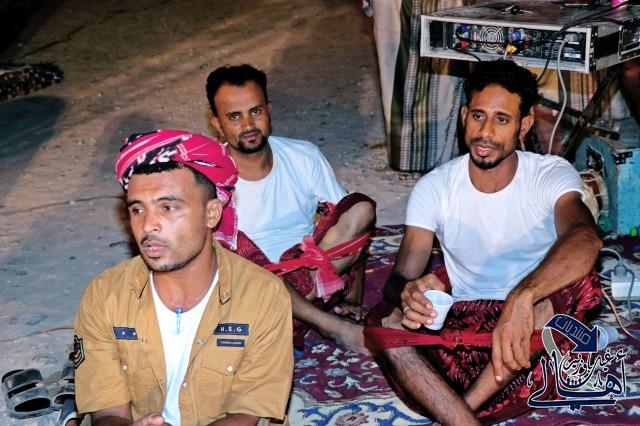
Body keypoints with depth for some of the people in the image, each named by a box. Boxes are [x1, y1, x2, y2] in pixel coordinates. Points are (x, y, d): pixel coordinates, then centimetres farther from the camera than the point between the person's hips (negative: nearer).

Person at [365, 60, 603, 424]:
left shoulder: (552, 176, -12)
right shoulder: (434, 187, -5)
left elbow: (587, 238, -34)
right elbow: (400, 277, -11)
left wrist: (522, 296, -54)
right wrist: (408, 292, -39)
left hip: (534, 327, -1)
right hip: (462, 321, 1)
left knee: (579, 283, -33)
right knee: (385, 323, -27)